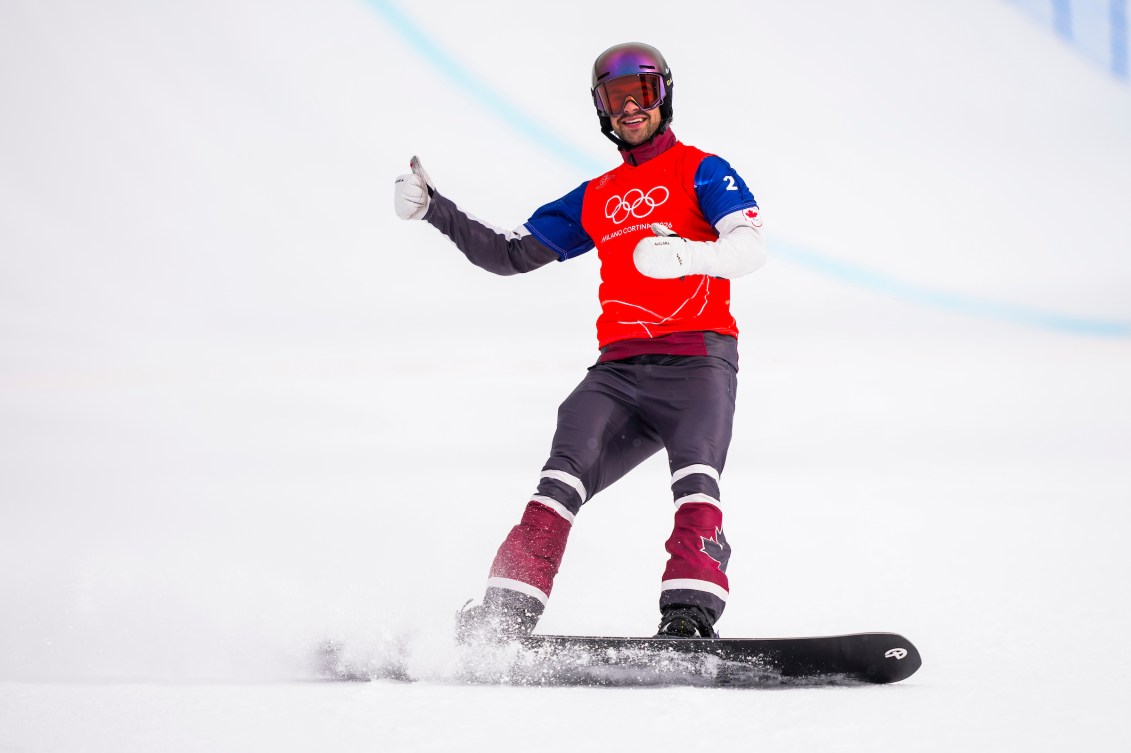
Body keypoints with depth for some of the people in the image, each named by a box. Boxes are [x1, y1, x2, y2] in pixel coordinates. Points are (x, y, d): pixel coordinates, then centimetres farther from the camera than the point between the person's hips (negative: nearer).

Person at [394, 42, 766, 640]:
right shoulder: (594, 199, 25)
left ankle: (690, 612, -40)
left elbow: (750, 247, -8)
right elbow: (510, 253, 28)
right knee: (571, 460, -20)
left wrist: (683, 255, -29)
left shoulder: (700, 171, 9)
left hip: (696, 363, -4)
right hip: (619, 370, 4)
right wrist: (433, 210, 17)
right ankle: (509, 608, -28)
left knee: (695, 472, -28)